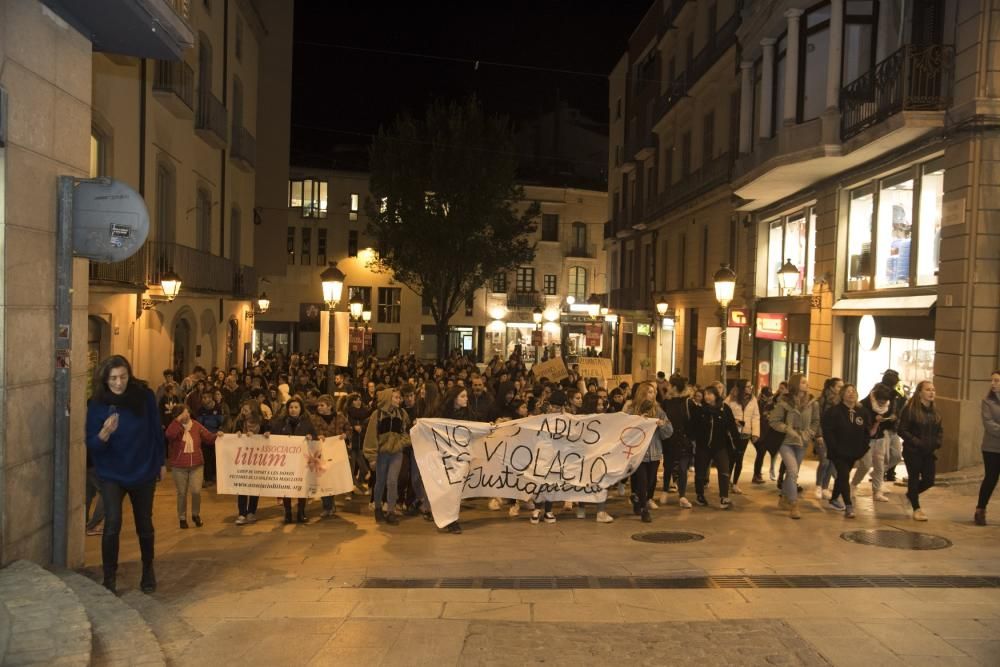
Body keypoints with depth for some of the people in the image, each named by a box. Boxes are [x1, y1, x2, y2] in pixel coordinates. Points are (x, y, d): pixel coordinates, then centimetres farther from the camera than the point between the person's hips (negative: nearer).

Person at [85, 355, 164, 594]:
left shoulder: (144, 396, -13)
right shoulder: (97, 404, -14)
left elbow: (156, 431, -2)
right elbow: (91, 445, -13)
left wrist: (161, 462, 4)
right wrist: (104, 433, -35)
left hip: (144, 471, 1)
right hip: (112, 474, -1)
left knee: (144, 525, 14)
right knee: (112, 524, -16)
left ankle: (148, 569, 36)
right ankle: (109, 578, 1)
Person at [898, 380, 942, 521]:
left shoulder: (934, 411, 9)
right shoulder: (910, 409, -12)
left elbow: (939, 430, 19)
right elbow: (902, 430, -13)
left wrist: (937, 443, 1)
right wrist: (916, 442, -20)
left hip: (929, 452, 6)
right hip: (913, 451, -6)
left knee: (929, 480, 7)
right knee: (914, 478, 4)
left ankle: (911, 493, 36)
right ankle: (916, 509, 15)